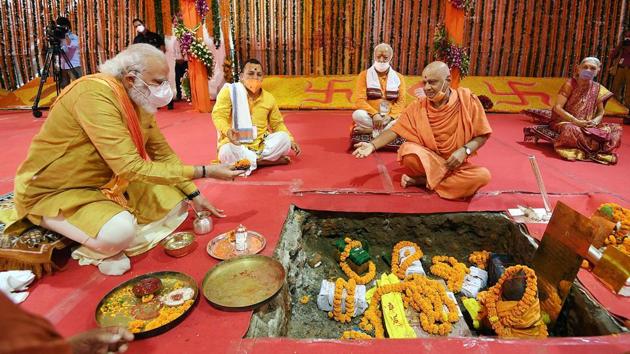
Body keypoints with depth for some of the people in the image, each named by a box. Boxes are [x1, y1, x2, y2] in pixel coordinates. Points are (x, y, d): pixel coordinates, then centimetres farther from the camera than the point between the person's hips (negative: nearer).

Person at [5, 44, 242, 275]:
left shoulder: (141, 100, -4)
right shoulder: (95, 94, -29)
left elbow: (164, 153, 5)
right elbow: (132, 168, -36)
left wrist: (194, 194, -2)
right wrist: (204, 171, -34)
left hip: (109, 183, 8)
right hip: (53, 193, -8)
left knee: (176, 202, -2)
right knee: (120, 231, -34)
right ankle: (94, 249, 1)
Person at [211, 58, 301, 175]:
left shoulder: (269, 98, 8)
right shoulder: (229, 91, -5)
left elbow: (277, 124, 15)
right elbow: (218, 115, -12)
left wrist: (291, 140, -1)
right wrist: (227, 131, -35)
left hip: (261, 143, 4)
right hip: (236, 143, -3)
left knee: (284, 138, -22)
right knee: (227, 152, -37)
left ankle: (250, 161, -24)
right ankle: (264, 161, -22)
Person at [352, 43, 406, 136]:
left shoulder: (399, 78, 9)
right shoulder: (364, 75, 3)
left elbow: (401, 102, 2)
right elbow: (359, 100, -7)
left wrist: (390, 116, -18)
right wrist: (374, 114, -24)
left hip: (390, 118, 2)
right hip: (370, 117, -1)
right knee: (358, 114, -34)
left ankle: (370, 130, -22)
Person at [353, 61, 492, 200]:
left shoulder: (467, 99, -7)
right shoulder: (418, 106, -3)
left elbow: (482, 135, -3)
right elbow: (395, 130, -5)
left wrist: (464, 150, -21)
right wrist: (372, 145, -22)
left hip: (456, 162, 1)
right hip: (427, 160, 0)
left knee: (483, 175, -29)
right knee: (407, 150, -32)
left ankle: (422, 181, -17)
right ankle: (450, 180, -10)